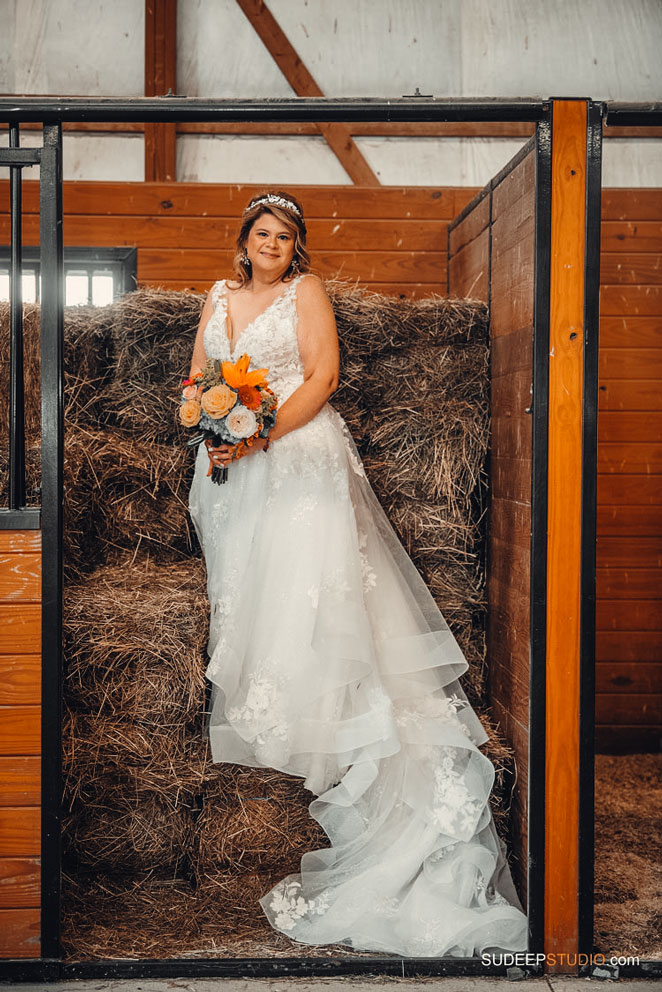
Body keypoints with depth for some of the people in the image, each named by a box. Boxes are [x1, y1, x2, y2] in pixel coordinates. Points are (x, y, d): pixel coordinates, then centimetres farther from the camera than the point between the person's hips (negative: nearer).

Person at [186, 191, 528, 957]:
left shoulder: (305, 290, 2)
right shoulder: (220, 296, 17)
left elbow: (322, 376, -9)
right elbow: (196, 376, 17)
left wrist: (260, 433, -18)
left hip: (298, 456, -6)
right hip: (233, 463, 6)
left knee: (302, 576, -14)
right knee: (242, 583, 6)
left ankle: (311, 718, -10)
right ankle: (250, 703, 14)